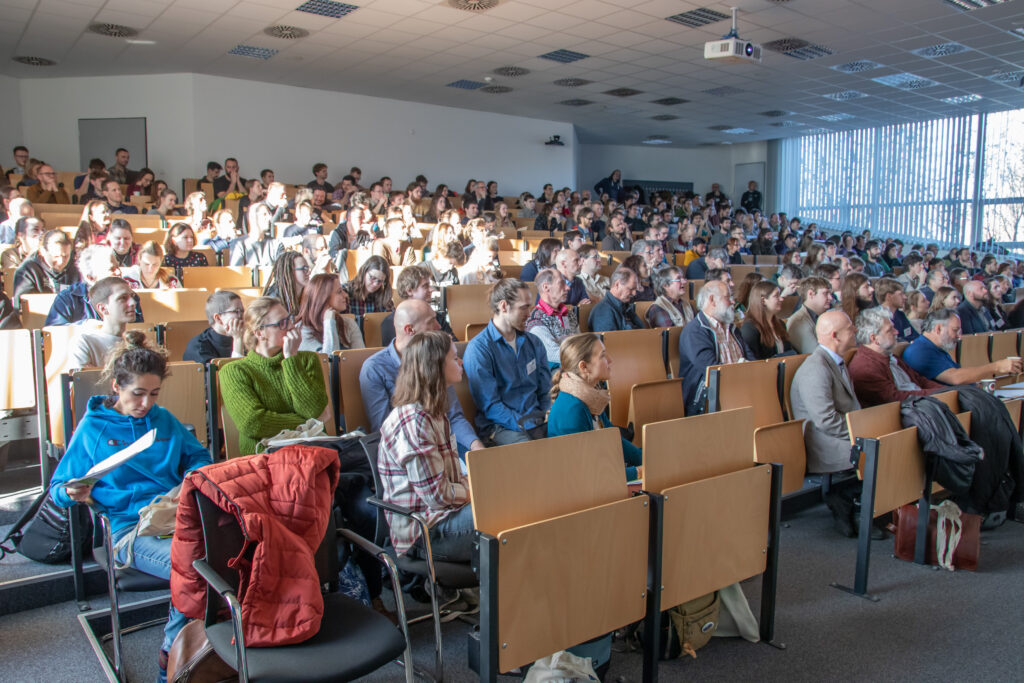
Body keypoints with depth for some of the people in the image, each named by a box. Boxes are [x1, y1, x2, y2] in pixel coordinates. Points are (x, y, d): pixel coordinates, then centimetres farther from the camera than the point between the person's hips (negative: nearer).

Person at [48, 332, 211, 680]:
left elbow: (197, 454, 29)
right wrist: (73, 494, -10)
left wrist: (197, 472, 6)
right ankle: (172, 652, -11)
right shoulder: (92, 428, 10)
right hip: (131, 529, -4)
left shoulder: (164, 420, 21)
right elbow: (58, 487, 13)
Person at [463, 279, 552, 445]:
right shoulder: (478, 348, -7)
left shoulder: (533, 343, 15)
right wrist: (527, 426, -18)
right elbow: (489, 405, -10)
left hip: (538, 420, 6)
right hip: (499, 426, -6)